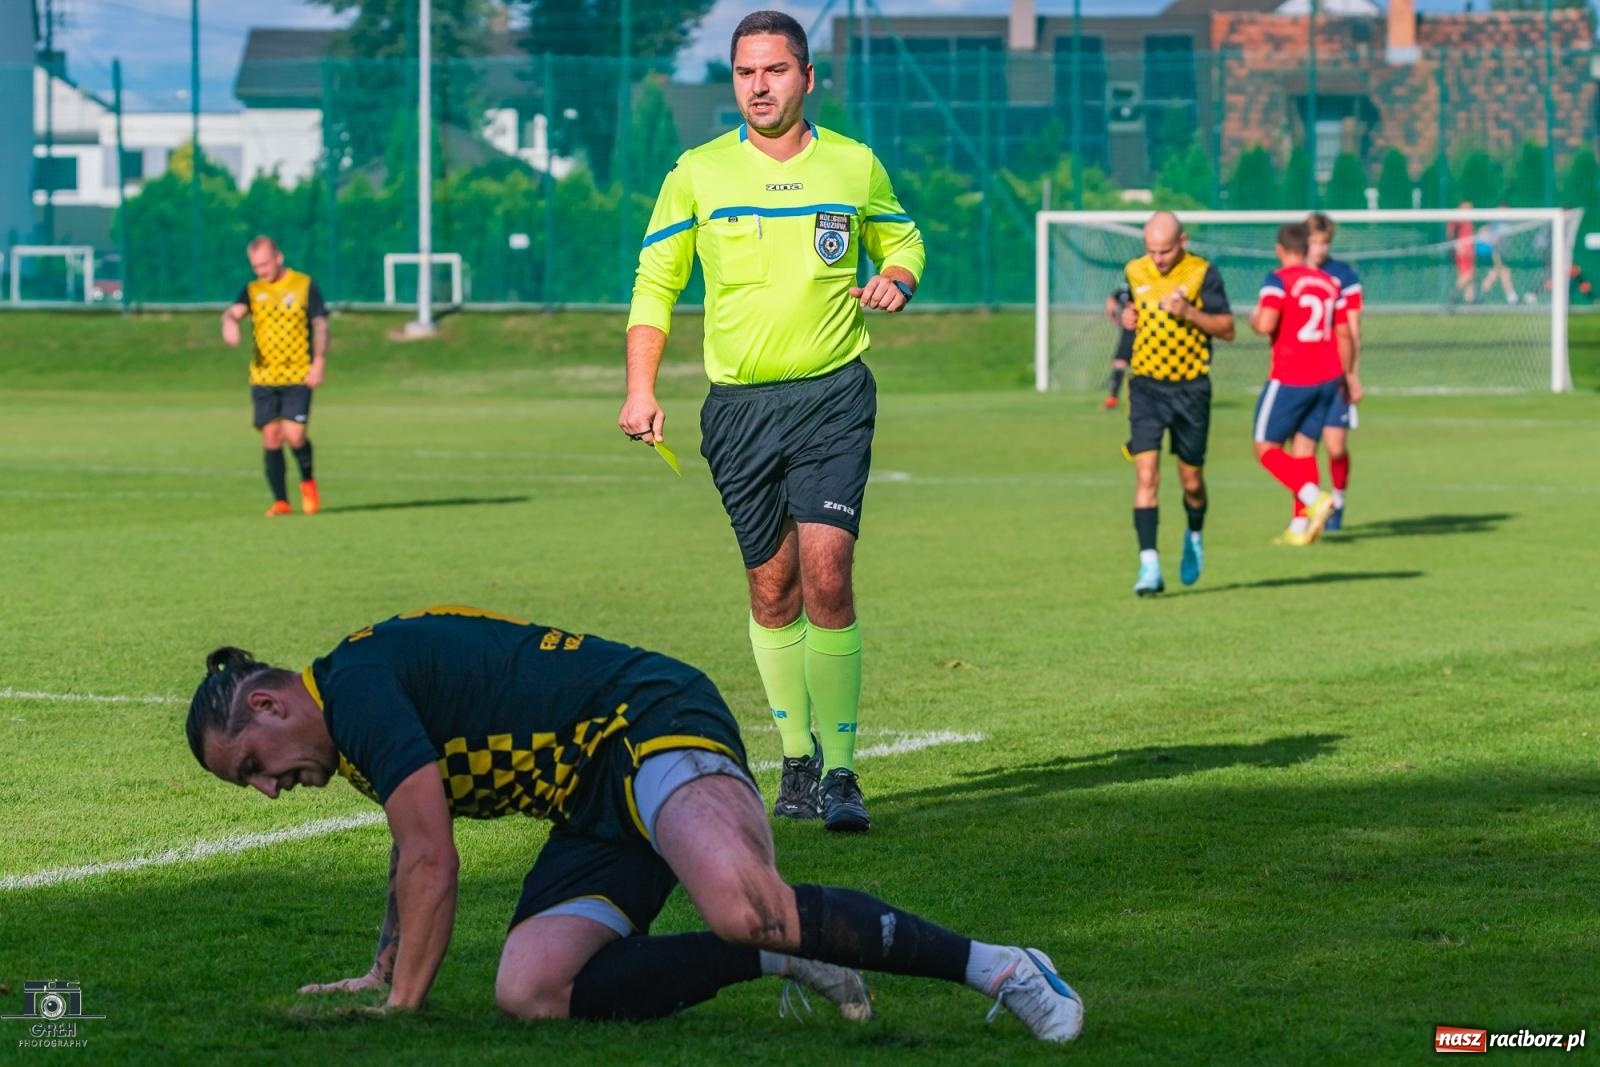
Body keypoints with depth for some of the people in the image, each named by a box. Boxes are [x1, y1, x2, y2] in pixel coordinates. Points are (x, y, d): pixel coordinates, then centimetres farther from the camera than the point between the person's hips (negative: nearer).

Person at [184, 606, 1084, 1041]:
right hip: (597, 810, 10)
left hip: (653, 724, -10)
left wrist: (404, 1006, -7)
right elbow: (421, 856, 39)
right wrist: (382, 975, 46)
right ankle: (781, 957, -8)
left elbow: (432, 864, -15)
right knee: (530, 989, -15)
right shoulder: (368, 718, 21)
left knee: (742, 908, -38)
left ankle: (995, 966, -28)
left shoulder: (356, 684, -11)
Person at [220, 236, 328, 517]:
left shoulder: (304, 285, 3)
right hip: (263, 377, 3)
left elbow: (320, 325, 1)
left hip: (298, 376, -3)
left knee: (294, 435, -14)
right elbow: (234, 311, -8)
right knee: (271, 438, -2)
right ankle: (280, 501, 6)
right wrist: (229, 322, -33)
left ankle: (307, 481, 14)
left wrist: (319, 362, -10)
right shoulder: (253, 290, 9)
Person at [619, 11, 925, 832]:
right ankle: (797, 758, 22)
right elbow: (655, 280, 8)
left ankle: (839, 771, -11)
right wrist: (640, 391, -1)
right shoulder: (698, 173, 3)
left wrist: (897, 280, -3)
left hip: (832, 396, -1)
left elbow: (902, 239, 21)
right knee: (772, 589, 7)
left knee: (826, 571, -15)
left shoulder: (855, 167, 4)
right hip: (739, 403, 1)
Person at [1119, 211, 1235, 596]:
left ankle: (1194, 537, 40)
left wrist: (1188, 312, -22)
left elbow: (1227, 329, -8)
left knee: (1192, 481, 9)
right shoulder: (1135, 272, 3)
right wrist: (1127, 317, -1)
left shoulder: (1202, 274, -8)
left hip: (1191, 388, -1)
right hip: (1146, 386, 2)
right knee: (1146, 475, -13)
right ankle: (1149, 565, -15)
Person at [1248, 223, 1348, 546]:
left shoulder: (1279, 280, -9)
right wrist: (1345, 377, 24)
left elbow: (1265, 325, -21)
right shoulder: (1329, 282, 10)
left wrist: (1254, 318, 2)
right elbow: (1344, 334, 14)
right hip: (1327, 377, 6)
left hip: (1290, 380, -6)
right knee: (1305, 448, 11)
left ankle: (1314, 498, -16)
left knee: (1266, 447, 3)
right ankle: (1300, 527, 5)